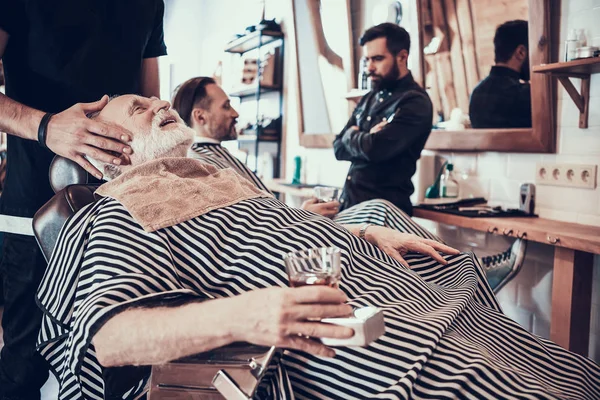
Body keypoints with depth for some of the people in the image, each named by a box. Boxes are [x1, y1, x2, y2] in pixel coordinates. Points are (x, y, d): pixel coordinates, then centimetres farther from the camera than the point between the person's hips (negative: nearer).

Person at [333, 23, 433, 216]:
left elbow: (375, 149, -22)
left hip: (383, 206, -6)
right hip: (348, 201, 7)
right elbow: (339, 149, 10)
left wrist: (351, 135, -2)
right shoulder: (368, 99, 13)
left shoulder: (415, 102, -11)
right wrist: (365, 140, -10)